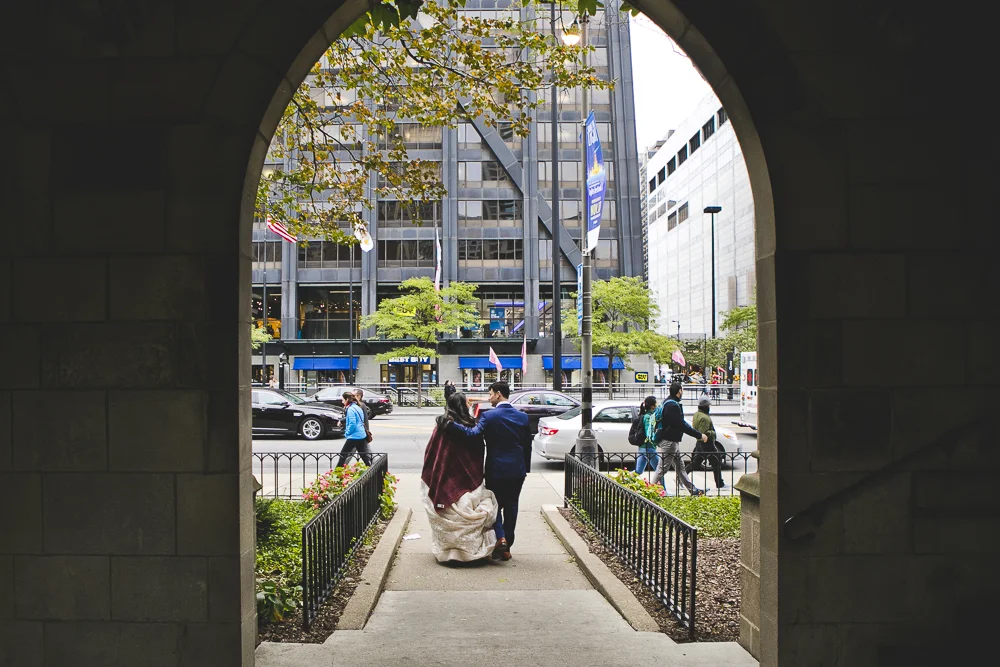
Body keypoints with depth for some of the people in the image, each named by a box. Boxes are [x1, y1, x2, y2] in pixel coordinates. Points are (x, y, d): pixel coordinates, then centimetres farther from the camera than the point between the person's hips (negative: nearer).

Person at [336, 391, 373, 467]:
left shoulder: (350, 409, -14)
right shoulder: (358, 407, 13)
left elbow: (352, 424, -21)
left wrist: (347, 433, -7)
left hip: (354, 436, -8)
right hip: (362, 435, 8)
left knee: (343, 455, 5)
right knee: (365, 456, 8)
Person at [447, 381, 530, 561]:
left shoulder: (488, 416, -12)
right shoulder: (522, 417, 4)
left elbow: (473, 433, -26)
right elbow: (527, 445, 8)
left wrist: (451, 424, -24)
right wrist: (526, 468, 16)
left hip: (496, 469, -4)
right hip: (517, 470, 4)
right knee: (511, 506, 11)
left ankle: (500, 538, -8)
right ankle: (506, 548, 15)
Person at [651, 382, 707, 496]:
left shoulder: (669, 403, 14)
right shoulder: (672, 405, -20)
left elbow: (681, 423, 18)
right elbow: (681, 425, -24)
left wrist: (697, 434, 14)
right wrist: (699, 435, -18)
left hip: (673, 441, 11)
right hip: (668, 441, -11)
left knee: (680, 467, 15)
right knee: (662, 468, -5)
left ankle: (692, 490, 22)